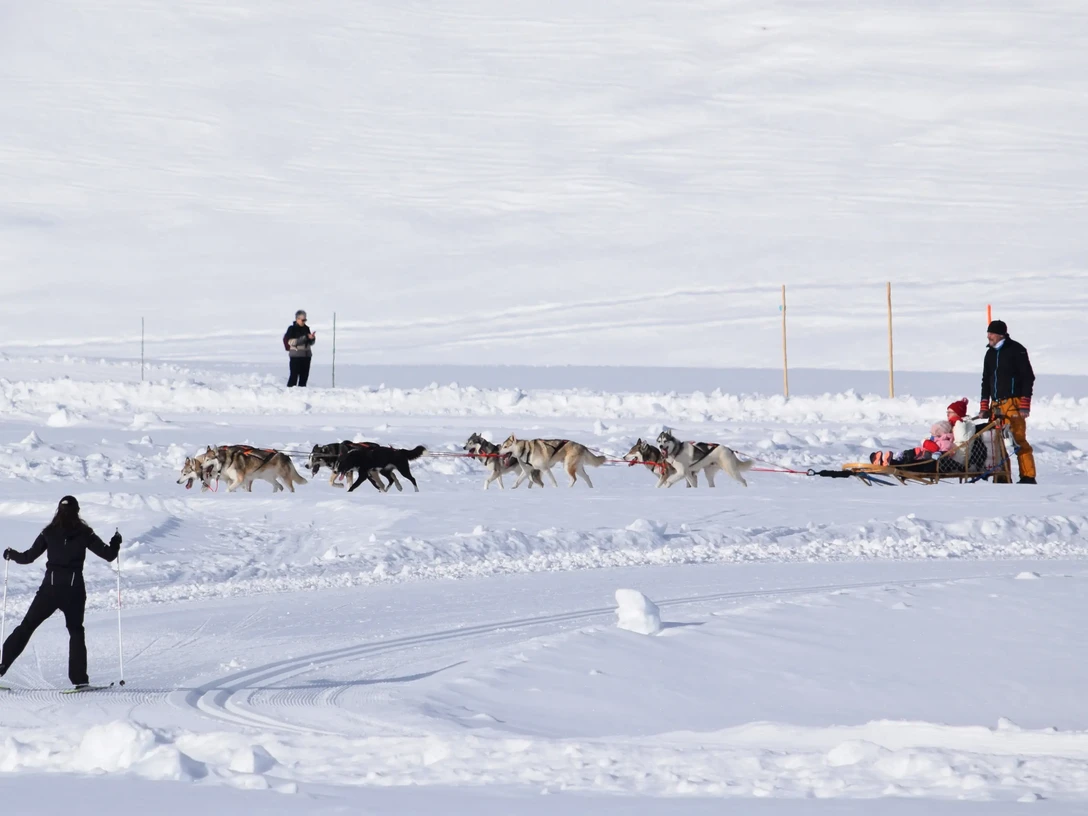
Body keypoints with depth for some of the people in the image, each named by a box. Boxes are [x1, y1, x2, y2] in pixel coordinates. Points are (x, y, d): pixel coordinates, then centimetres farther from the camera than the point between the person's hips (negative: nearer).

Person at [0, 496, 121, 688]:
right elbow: (108, 554, 1)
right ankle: (79, 678, 2)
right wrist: (115, 543, 22)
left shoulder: (49, 532, 1)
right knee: (76, 631, 14)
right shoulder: (84, 533, -2)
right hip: (74, 590, 0)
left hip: (50, 588, 0)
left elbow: (28, 557, 5)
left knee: (26, 627, 10)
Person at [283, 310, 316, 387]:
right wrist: (304, 338, -20)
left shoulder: (306, 328, 13)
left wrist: (312, 338, -6)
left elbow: (311, 343, 18)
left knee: (304, 375, 6)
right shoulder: (292, 329, -4)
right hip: (296, 355, -6)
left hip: (306, 355, 6)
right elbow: (290, 342, -15)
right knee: (294, 375, -11)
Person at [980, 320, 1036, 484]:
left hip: (1013, 402, -7)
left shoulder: (1016, 350, -3)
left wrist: (1025, 405, -12)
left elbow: (1028, 378, -7)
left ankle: (1028, 477, -10)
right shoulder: (990, 353, 18)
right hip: (996, 404, 7)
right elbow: (986, 381, 23)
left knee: (1019, 439, -12)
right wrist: (984, 407, 15)